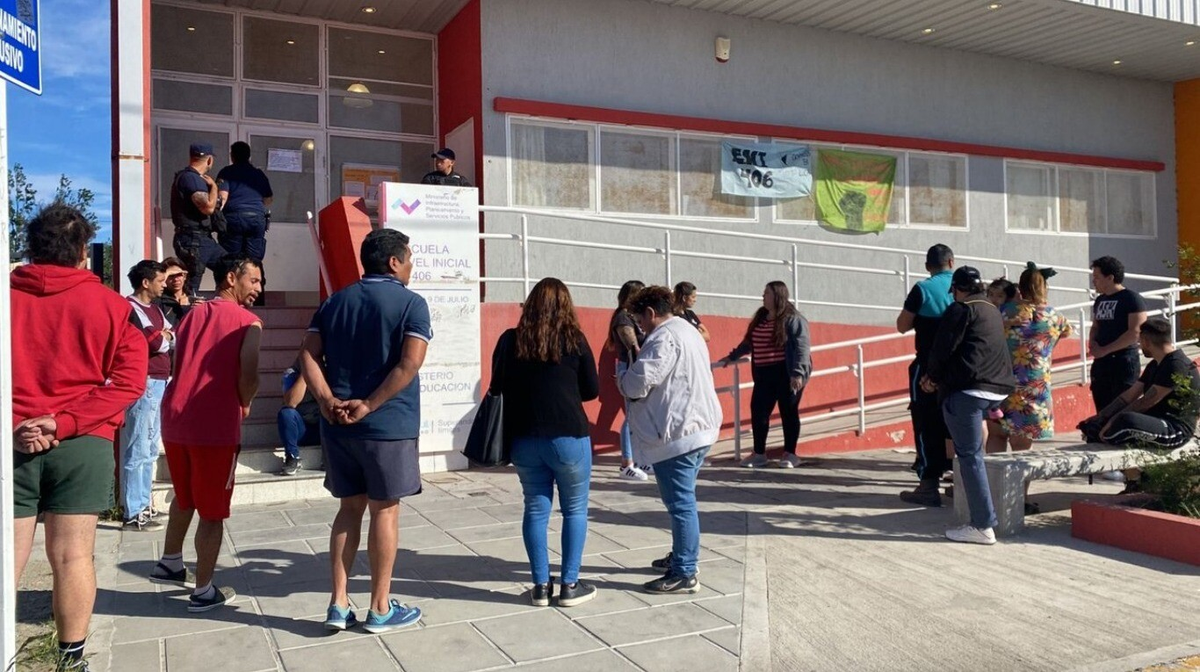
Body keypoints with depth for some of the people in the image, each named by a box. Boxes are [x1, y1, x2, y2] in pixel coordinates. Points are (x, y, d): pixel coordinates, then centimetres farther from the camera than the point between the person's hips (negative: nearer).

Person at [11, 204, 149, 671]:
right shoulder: (108, 303, 2)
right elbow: (130, 379, -6)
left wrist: (14, 428, -5)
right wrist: (64, 422, -10)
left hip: (10, 442, 1)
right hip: (83, 443, -1)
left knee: (7, 561, 5)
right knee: (72, 557, 5)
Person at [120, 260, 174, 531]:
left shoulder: (155, 308, 18)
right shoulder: (131, 308, -10)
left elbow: (173, 336, 14)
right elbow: (154, 342, -20)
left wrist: (162, 336, -6)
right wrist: (166, 336, 0)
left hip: (160, 383, 10)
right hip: (144, 384, -10)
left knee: (150, 450, 14)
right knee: (138, 451, -7)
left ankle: (142, 505, 23)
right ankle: (133, 514, -4)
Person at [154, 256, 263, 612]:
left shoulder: (193, 315, 14)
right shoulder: (248, 322, -6)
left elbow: (177, 367, 14)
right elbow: (248, 378, -17)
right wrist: (244, 405, 3)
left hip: (175, 420, 7)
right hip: (215, 426, -7)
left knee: (185, 497, 28)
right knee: (213, 511, 6)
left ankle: (170, 563, 39)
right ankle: (204, 592, 15)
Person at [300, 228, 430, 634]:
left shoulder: (335, 302, 12)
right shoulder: (411, 303, -5)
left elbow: (309, 355, 2)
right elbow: (410, 363, -18)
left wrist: (327, 401, -7)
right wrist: (369, 405, -16)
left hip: (338, 425, 5)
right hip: (388, 424, -5)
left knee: (350, 508, 15)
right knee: (384, 510, 5)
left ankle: (339, 604, 16)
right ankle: (380, 609, 14)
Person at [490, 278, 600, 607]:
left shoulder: (510, 340, 0)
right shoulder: (573, 339, -6)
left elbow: (497, 388, 7)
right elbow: (592, 390, 2)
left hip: (523, 439, 3)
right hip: (568, 437, -3)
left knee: (535, 509, 11)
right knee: (575, 510, 10)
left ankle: (541, 586, 16)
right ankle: (570, 585, 12)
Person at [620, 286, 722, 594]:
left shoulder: (664, 337, -15)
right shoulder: (688, 331, 19)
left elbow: (638, 384, -21)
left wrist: (623, 377, 2)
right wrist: (632, 377, 13)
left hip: (678, 434, -11)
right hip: (697, 428, 11)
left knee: (680, 503, -5)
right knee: (682, 501, 20)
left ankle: (684, 574, 0)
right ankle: (681, 556, 32)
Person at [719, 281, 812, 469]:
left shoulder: (793, 319, -9)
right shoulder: (760, 318, 14)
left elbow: (801, 347, -15)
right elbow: (748, 342, 26)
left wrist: (798, 373, -24)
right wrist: (731, 356, 30)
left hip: (787, 374, -7)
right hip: (764, 374, 7)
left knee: (788, 413, 3)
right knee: (758, 412, 4)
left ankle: (790, 454, 14)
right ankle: (759, 454, 15)